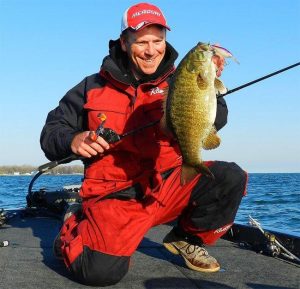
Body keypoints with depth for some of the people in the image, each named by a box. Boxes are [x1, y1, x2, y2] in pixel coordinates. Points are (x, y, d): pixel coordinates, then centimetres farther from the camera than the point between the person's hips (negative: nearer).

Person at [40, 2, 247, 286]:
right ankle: (75, 225, 12)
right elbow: (50, 132, 6)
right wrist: (72, 140, -17)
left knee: (230, 178, -17)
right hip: (116, 195, -2)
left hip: (167, 185, 3)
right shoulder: (94, 87, 1)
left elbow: (215, 122, -11)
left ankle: (187, 238, 11)